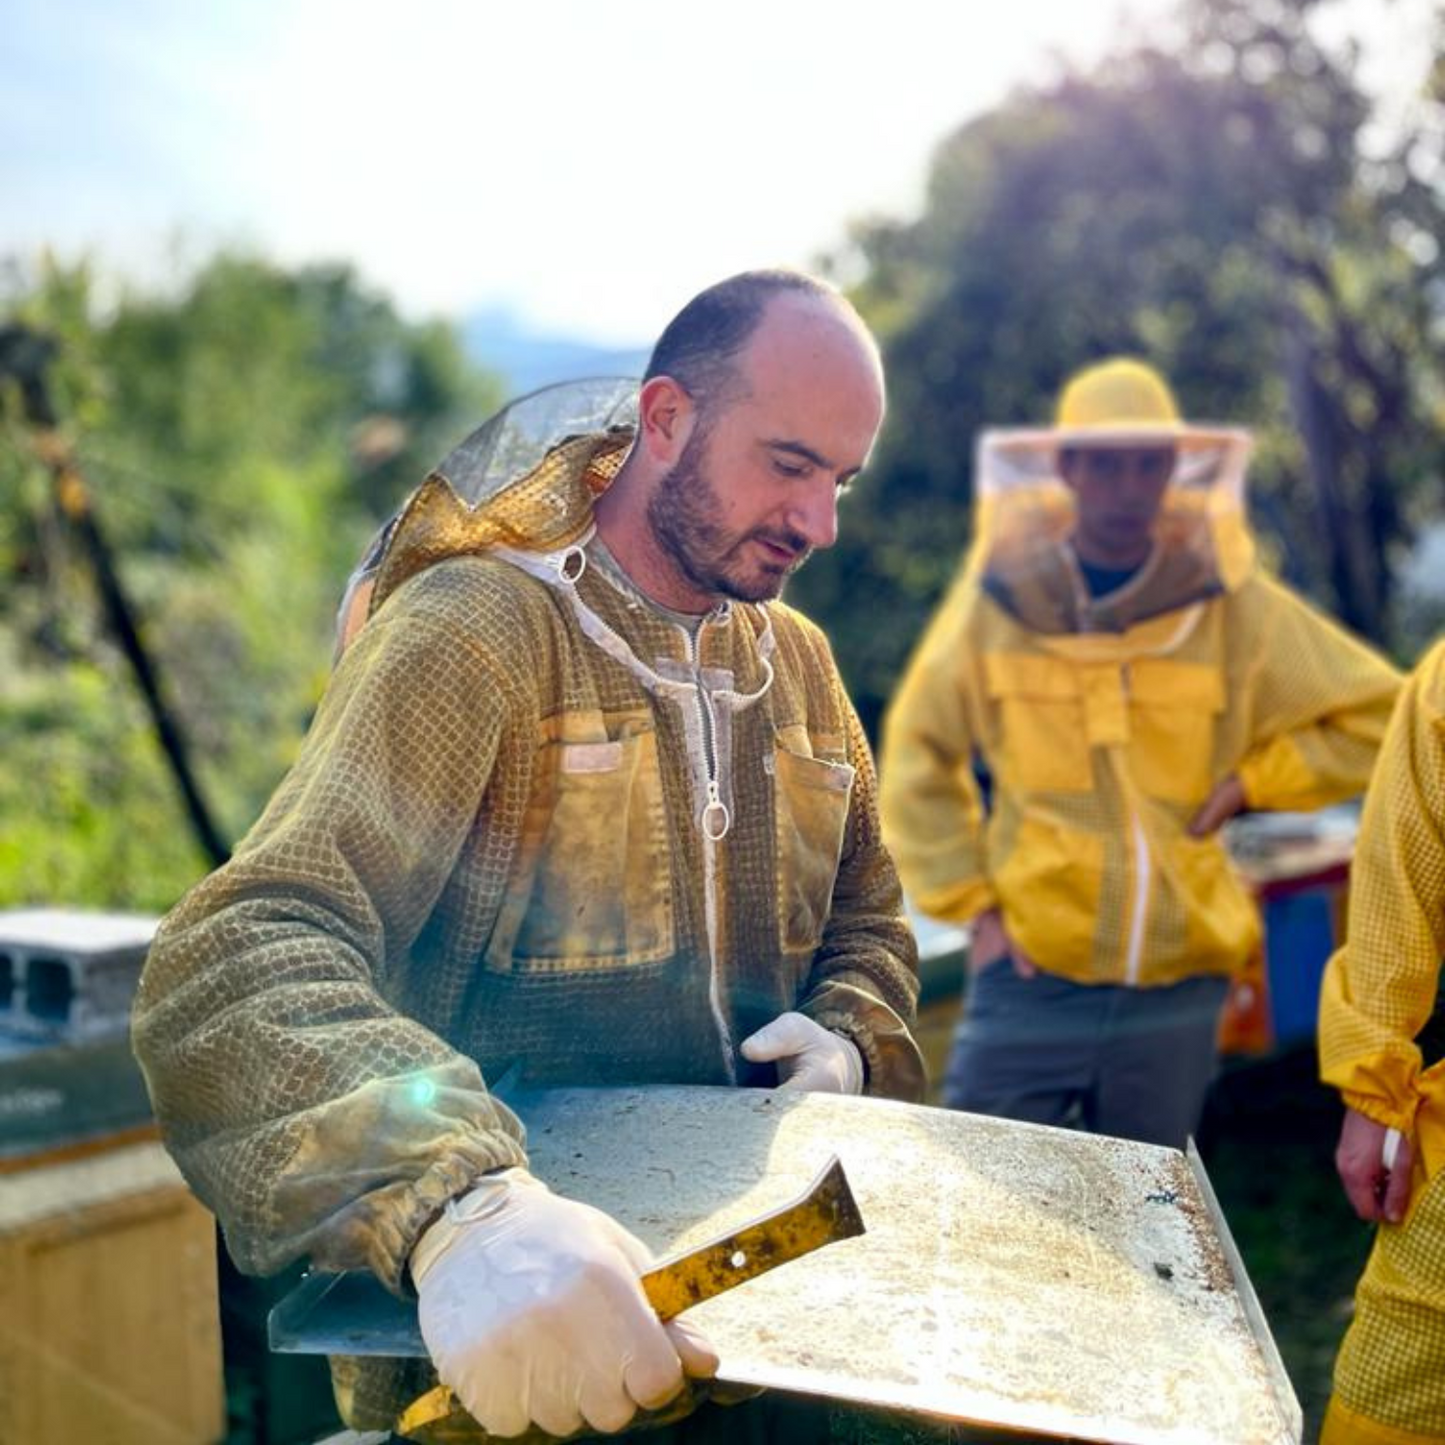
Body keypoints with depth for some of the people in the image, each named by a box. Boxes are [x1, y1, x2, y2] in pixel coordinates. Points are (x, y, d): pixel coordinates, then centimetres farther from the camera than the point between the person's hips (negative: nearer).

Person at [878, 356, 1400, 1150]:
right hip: (1031, 974, -1)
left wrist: (1250, 781, -3)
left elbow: (1374, 713, 7)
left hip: (1176, 987, 2)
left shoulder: (1232, 604, -1)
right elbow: (918, 755, 8)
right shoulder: (998, 596, -2)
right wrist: (967, 899, 0)